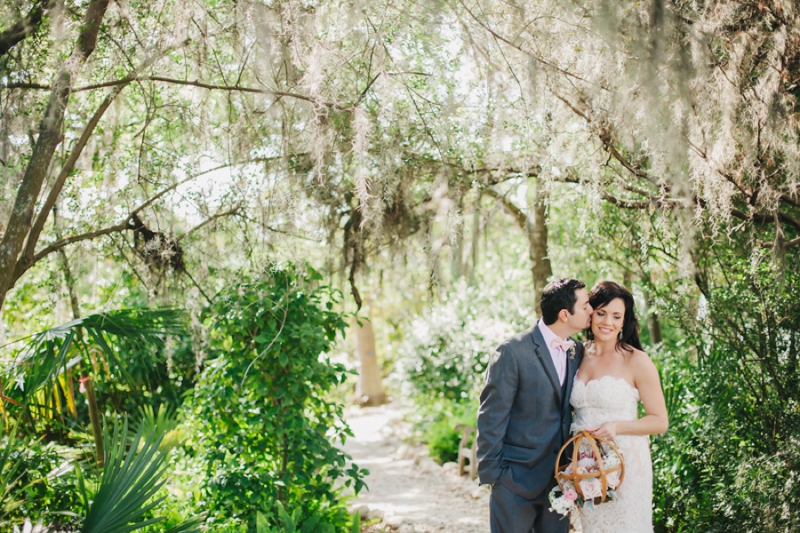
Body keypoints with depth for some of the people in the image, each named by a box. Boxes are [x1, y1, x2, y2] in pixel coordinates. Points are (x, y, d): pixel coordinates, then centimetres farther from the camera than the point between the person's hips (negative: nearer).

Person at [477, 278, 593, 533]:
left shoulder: (577, 352, 5)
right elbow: (491, 418, -12)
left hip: (560, 477, 6)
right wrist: (491, 473, -11)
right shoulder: (513, 352, -15)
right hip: (517, 480, -6)